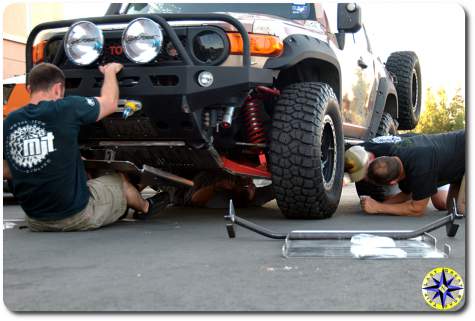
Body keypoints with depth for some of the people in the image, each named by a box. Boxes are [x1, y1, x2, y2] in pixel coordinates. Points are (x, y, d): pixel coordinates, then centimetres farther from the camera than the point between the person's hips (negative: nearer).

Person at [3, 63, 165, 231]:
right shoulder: (65, 108, -17)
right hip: (76, 215, -5)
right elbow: (110, 102, -1)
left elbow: (5, 172, 5)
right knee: (120, 180, 26)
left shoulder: (8, 122, -3)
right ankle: (147, 207, 50)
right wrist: (110, 71, 16)